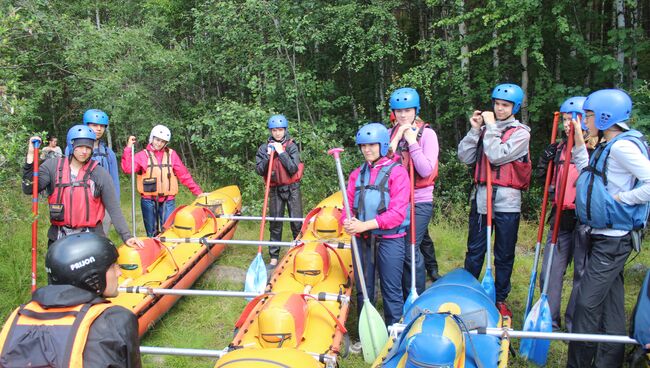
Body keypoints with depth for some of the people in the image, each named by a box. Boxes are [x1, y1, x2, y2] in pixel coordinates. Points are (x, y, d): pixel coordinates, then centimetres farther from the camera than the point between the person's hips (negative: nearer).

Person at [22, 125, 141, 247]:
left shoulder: (100, 174, -5)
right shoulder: (52, 167, 0)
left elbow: (114, 209, -4)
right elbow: (29, 189, -10)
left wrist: (126, 236, -12)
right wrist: (31, 156, -17)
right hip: (59, 237, 2)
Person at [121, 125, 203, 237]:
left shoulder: (171, 154, 7)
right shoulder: (142, 155, 3)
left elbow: (184, 175, 8)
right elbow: (127, 169, -11)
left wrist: (198, 192, 4)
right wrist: (128, 148, -16)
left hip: (168, 201, 0)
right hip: (148, 200, 0)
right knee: (151, 234, 9)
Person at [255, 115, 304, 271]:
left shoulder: (292, 146, -5)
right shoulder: (264, 148, 2)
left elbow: (293, 169, -15)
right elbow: (259, 171, -4)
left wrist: (281, 152, -19)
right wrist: (268, 156, -18)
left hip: (292, 189, -2)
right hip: (275, 190, 2)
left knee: (297, 223, -1)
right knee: (275, 224, 7)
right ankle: (274, 257, 15)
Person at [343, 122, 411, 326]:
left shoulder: (397, 172, -5)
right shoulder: (357, 174, 12)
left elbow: (397, 212, -14)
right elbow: (348, 204, 9)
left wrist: (365, 225, -21)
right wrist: (348, 223, -15)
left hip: (389, 239, -5)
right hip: (362, 239, 5)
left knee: (391, 290, 2)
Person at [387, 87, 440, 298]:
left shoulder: (427, 134, -6)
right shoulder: (391, 133, 7)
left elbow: (426, 170, -15)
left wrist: (412, 142, -17)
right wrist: (396, 139, -12)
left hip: (419, 202, -5)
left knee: (410, 249, -8)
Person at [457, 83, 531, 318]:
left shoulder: (521, 132, -1)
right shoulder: (485, 129, 10)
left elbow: (497, 156, -17)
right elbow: (465, 157, 2)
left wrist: (490, 126, -9)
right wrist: (475, 130, -4)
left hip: (507, 201, -3)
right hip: (481, 197, 3)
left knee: (504, 255, 7)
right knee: (474, 251, 11)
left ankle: (500, 299, 20)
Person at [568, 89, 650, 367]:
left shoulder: (622, 145, -17)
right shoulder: (607, 146, 12)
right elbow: (586, 171, 28)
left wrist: (621, 198, -18)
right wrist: (578, 138, 21)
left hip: (613, 239, -10)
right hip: (606, 236, 10)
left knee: (587, 302, -7)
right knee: (610, 302, 15)